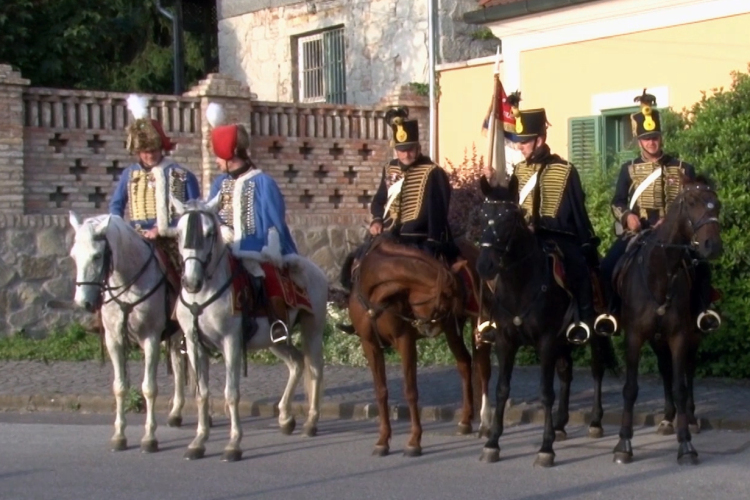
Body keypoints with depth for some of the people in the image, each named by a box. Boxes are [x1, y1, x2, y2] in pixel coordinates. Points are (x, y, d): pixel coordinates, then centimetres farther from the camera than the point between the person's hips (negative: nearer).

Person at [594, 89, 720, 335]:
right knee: (608, 265, -22)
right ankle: (612, 312, -4)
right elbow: (617, 203, 8)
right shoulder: (629, 169, 9)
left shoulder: (682, 169, 7)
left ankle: (702, 309, -7)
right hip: (637, 231, 1)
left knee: (700, 264, -25)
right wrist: (626, 216, -14)